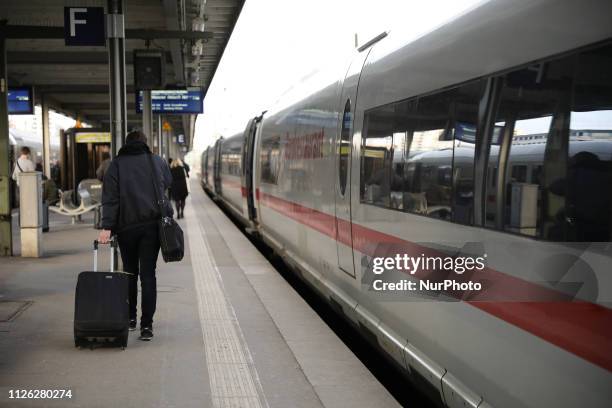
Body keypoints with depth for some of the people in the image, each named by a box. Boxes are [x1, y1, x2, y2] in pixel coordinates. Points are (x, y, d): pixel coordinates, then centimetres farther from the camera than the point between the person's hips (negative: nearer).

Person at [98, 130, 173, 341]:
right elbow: (167, 184, 20)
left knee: (130, 272, 16)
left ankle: (130, 318, 23)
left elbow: (110, 198, -6)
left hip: (127, 226, 0)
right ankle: (146, 325, -6)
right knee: (148, 274, 0)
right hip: (153, 223, 0)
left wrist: (107, 227, -11)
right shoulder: (158, 161, 7)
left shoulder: (116, 164, 1)